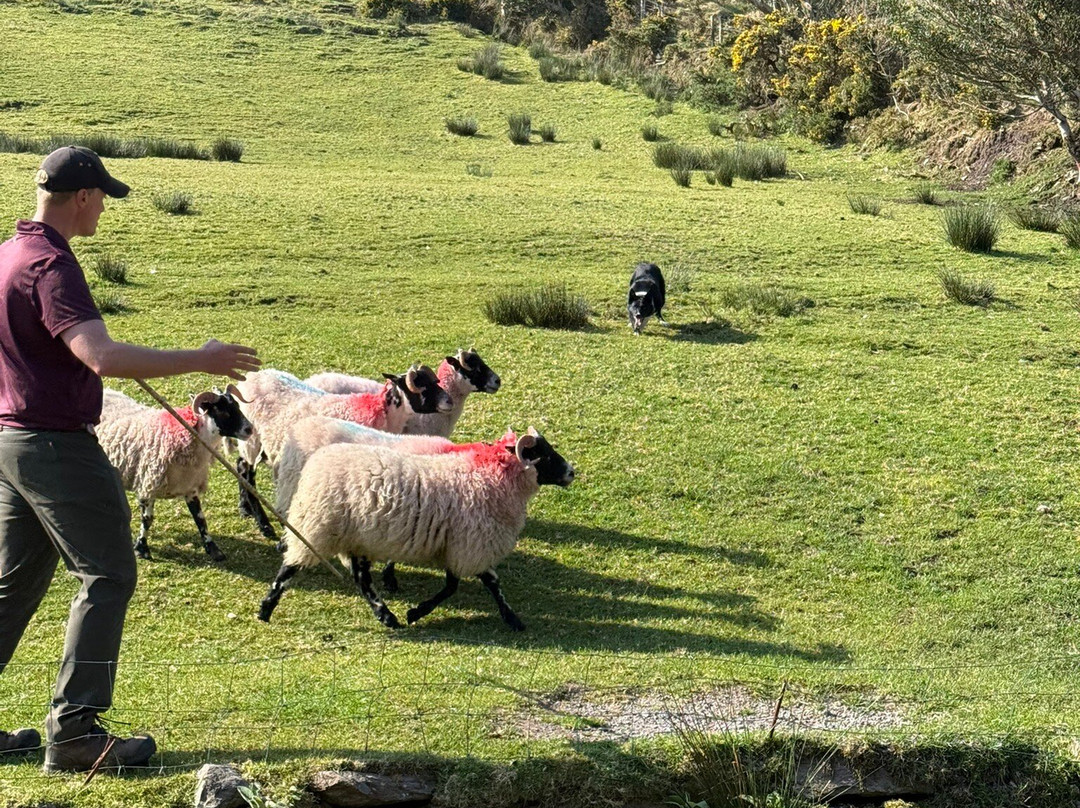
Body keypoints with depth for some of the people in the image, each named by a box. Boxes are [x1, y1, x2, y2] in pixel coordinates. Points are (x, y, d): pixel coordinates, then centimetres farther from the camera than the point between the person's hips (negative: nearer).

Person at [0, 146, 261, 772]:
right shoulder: (51, 267, -20)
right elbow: (102, 356, -33)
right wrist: (199, 361, -29)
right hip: (57, 445, -10)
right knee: (107, 575, -4)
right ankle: (74, 729, -6)